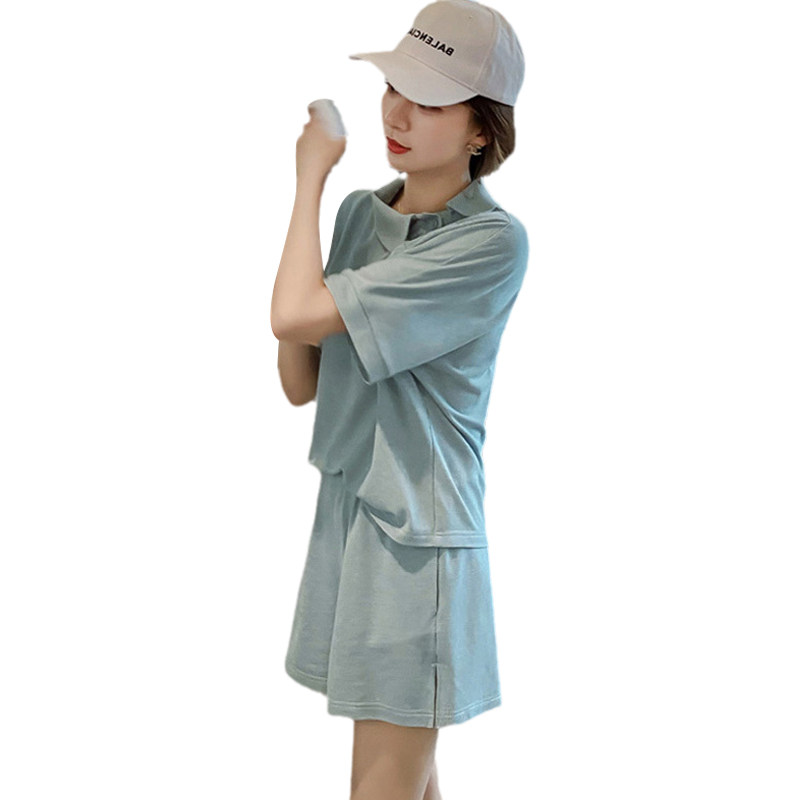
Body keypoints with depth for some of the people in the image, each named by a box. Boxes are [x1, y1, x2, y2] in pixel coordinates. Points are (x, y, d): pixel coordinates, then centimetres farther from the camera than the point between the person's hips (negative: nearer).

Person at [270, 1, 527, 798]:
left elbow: (294, 315, -23)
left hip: (417, 539, -6)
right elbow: (301, 385, 7)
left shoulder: (492, 241, -17)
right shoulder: (360, 212, 6)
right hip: (345, 515, 7)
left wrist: (311, 177, -8)